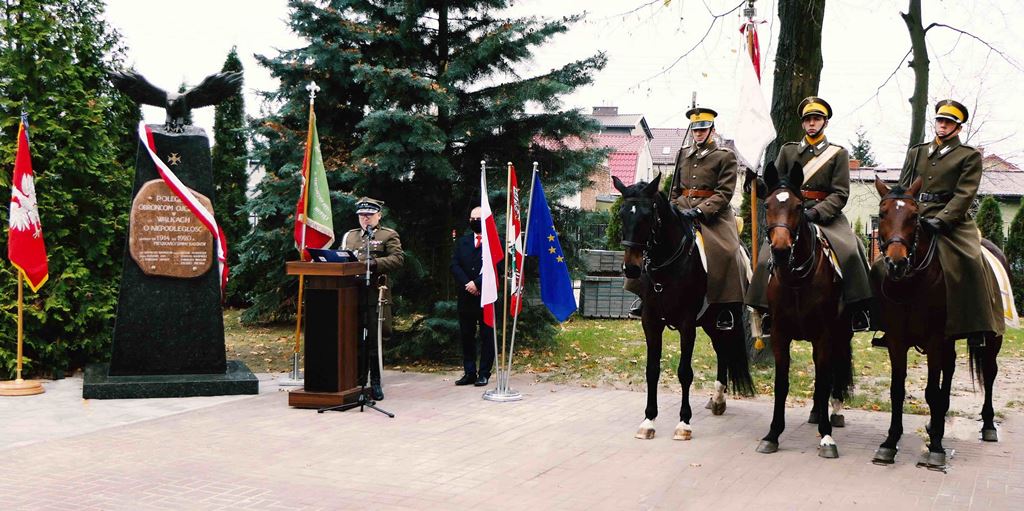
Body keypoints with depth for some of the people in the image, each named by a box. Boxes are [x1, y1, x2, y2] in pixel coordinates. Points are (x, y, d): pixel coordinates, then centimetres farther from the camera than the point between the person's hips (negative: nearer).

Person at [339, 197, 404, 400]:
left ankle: (375, 383, 6)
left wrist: (373, 263, -20)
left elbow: (398, 259, -7)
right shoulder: (349, 236, 21)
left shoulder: (389, 235, 5)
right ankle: (359, 382, 17)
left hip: (375, 294, -4)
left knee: (374, 341, -3)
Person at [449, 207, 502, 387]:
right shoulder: (462, 242, 14)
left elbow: (496, 267, -10)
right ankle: (469, 372, 13)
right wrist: (467, 284, -10)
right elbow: (454, 265, 5)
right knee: (466, 336, 7)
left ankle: (484, 373, 8)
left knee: (487, 336, 1)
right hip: (466, 297, 4)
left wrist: (477, 283, -16)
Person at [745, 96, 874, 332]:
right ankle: (770, 312, -6)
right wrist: (757, 184, -12)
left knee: (850, 251, -25)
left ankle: (858, 309, -13)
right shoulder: (788, 150, 14)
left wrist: (816, 212, -17)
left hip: (827, 215, -1)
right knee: (768, 257, -18)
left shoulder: (838, 153, 8)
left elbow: (840, 194, -1)